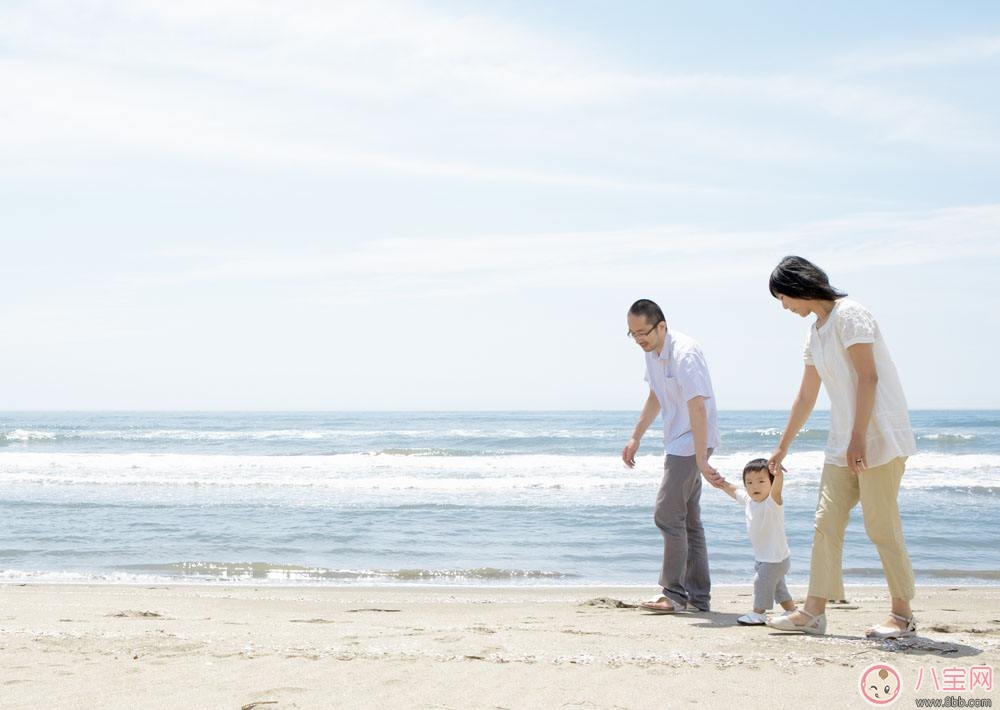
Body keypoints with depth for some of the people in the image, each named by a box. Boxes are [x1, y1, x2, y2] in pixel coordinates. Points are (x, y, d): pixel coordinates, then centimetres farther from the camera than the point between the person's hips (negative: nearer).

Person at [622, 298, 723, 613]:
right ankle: (698, 596, 15)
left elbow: (698, 409, -28)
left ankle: (674, 593, -7)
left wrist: (701, 460, -32)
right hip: (677, 443, 10)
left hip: (693, 442, -10)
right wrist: (636, 438, 20)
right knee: (688, 519, 11)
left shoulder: (684, 354, -23)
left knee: (667, 514, -13)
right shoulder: (652, 352, 6)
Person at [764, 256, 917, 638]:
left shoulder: (849, 314, -9)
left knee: (882, 525, -6)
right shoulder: (816, 333, 18)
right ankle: (814, 612, 4)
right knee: (826, 522, 3)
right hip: (843, 441, 9)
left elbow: (868, 377, -17)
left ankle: (903, 614, 4)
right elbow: (806, 397, 25)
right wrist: (782, 448, 29)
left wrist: (858, 438, -22)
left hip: (878, 434, -9)